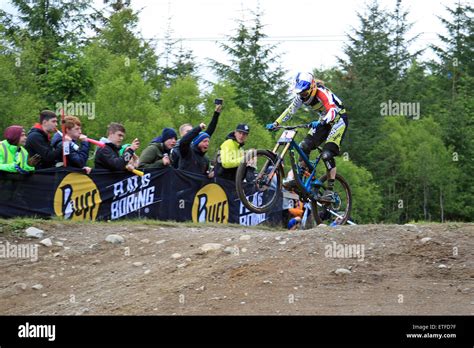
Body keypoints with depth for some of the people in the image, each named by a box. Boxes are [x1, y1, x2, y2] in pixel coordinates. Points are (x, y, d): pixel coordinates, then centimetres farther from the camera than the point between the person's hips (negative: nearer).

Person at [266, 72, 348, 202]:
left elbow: (332, 111, -44)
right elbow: (290, 110, -3)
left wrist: (321, 122, -61)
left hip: (338, 119, -7)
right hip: (324, 121, 7)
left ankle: (330, 191, -15)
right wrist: (276, 123, -15)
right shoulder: (301, 96, -9)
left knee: (327, 154, -20)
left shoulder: (322, 93, -31)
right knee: (305, 145, -10)